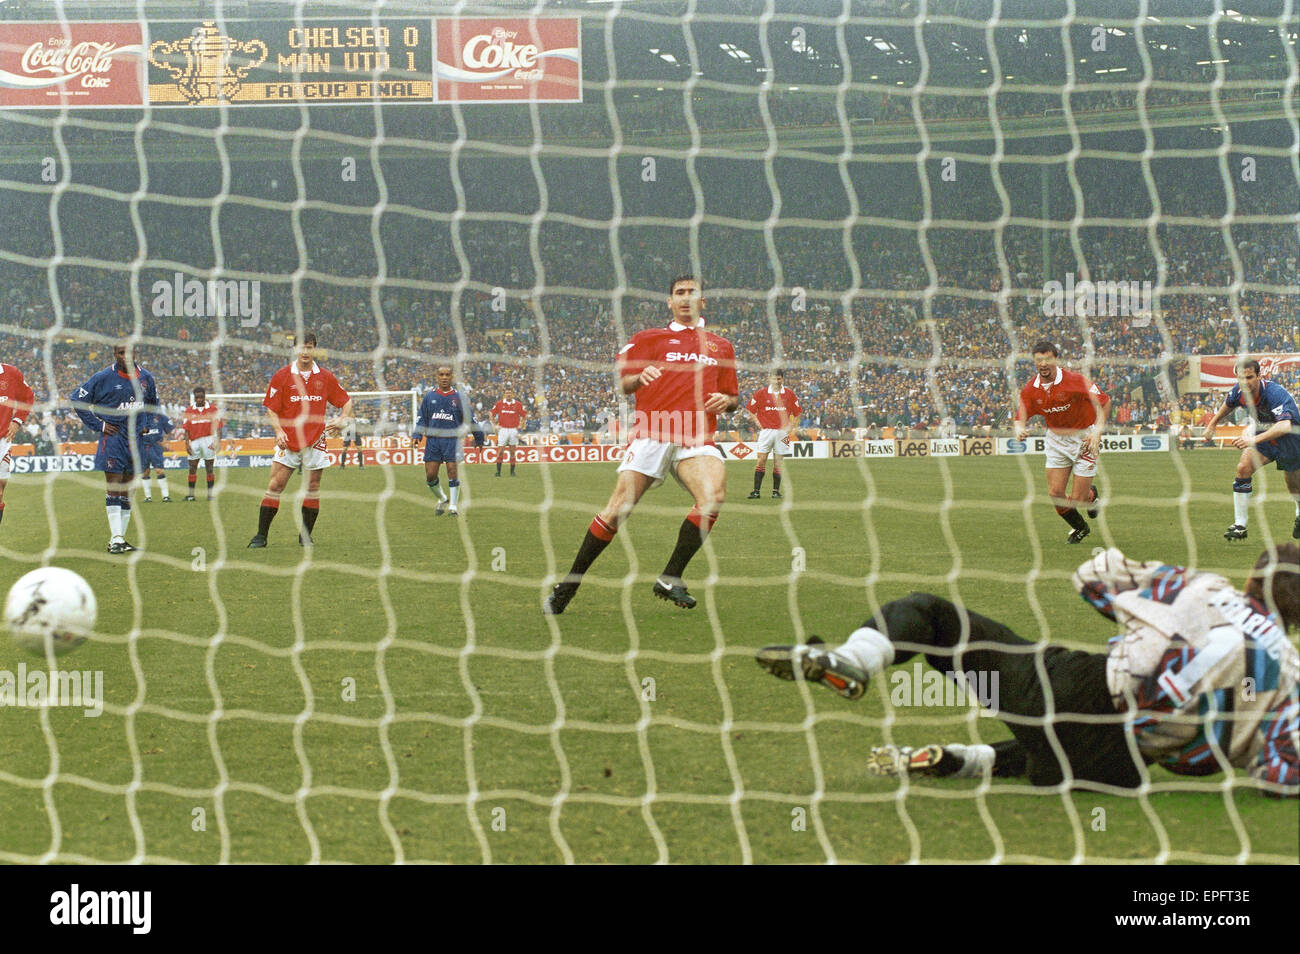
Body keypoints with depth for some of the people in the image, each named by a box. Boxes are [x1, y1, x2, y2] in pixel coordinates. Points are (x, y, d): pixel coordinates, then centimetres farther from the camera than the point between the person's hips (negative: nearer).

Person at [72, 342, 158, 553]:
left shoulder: (145, 378, 7)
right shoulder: (103, 378, -7)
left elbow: (153, 403, 27)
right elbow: (78, 400, -1)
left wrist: (145, 424, 12)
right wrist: (99, 425, -5)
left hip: (135, 439, 5)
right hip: (113, 438, -5)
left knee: (127, 489, 7)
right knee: (113, 487, -11)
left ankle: (119, 539, 12)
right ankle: (116, 538, -14)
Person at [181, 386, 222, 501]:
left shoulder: (213, 409, 2)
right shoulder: (189, 411, 6)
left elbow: (217, 427, 1)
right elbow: (186, 429, 5)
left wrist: (218, 441, -10)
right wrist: (187, 444, -4)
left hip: (208, 441, -1)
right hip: (194, 442, 1)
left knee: (209, 469, 1)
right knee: (192, 468, 0)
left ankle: (210, 493, 6)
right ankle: (191, 494, 4)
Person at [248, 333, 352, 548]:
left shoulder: (326, 377, 6)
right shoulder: (281, 376, 1)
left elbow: (346, 401, 13)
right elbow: (271, 409, 2)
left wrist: (341, 420, -6)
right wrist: (278, 430, -15)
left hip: (315, 441, 1)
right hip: (288, 441, -1)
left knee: (313, 487, 3)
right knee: (275, 485, -7)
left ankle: (306, 536, 15)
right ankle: (261, 535, -3)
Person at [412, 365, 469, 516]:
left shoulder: (458, 396, 5)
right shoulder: (429, 396, 10)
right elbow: (421, 418, 13)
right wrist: (416, 436, 2)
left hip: (452, 439, -2)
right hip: (433, 439, 2)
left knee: (452, 470, -8)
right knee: (430, 475, -1)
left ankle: (454, 505, 4)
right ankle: (442, 499, 24)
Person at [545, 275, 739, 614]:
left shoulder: (721, 346, 22)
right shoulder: (649, 338, 15)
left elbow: (732, 397, 28)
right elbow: (622, 382, 7)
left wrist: (727, 401, 4)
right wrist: (639, 377, -15)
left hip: (696, 439, 2)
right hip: (651, 433, -2)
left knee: (714, 494, -27)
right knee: (618, 508, -9)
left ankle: (670, 579, -17)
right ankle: (568, 585, 4)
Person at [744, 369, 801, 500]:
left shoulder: (789, 394, 5)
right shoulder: (761, 394, 1)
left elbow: (798, 412, 14)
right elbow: (750, 410, 8)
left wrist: (790, 426, 3)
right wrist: (758, 424, -1)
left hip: (782, 432, 1)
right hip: (766, 430, -1)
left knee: (778, 462, 2)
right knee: (761, 460, -6)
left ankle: (776, 491, 9)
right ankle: (756, 490, -4)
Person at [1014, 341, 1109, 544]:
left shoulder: (1074, 380, -21)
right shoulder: (1031, 390, -8)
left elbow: (1104, 402, -15)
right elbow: (1021, 416, 1)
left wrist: (1098, 430, -25)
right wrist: (1019, 429, -23)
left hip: (1084, 438, -4)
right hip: (1056, 440, 4)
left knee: (1077, 498, -7)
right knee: (1055, 493, -3)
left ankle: (1091, 494, 34)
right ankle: (1079, 528, 27)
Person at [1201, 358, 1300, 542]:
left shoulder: (1275, 393, -36)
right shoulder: (1238, 391, -16)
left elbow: (1285, 426, -51)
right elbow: (1228, 405, 11)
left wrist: (1255, 440, -62)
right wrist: (1212, 425, 21)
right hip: (1264, 434, 5)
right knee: (1243, 467, -18)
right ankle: (1239, 525, -14)